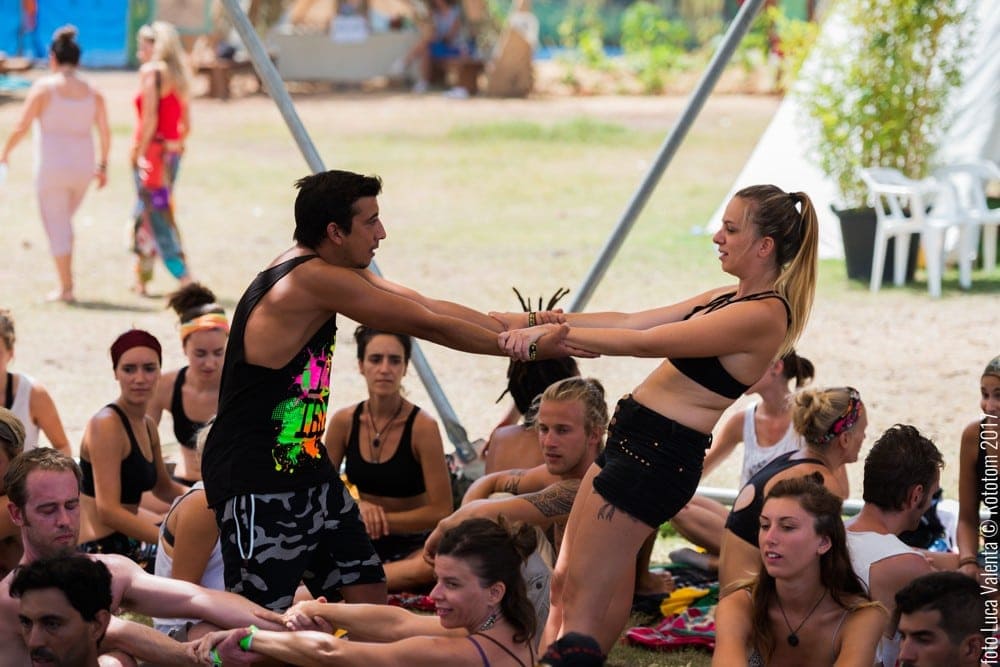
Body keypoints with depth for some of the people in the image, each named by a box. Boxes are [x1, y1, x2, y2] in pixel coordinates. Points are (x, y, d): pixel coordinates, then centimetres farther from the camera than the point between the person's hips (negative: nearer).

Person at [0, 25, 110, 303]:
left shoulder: (44, 87, -9)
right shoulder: (92, 92, 2)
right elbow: (105, 132, 3)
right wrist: (102, 165, 15)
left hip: (52, 167, -4)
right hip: (83, 166, 4)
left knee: (57, 227, 3)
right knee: (65, 220, 23)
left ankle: (66, 288, 2)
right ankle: (66, 279, 20)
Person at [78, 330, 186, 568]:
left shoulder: (147, 426, 14)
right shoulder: (106, 425, -13)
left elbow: (163, 488, 29)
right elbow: (108, 510, -21)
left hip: (128, 547, 9)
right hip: (100, 550, -9)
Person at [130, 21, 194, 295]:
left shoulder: (150, 71, -9)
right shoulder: (179, 75, 13)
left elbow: (149, 119, -17)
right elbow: (187, 125, 13)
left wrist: (138, 152, -14)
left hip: (152, 149, -8)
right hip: (173, 150, 8)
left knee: (157, 214, -6)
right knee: (145, 214, 17)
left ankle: (184, 277, -14)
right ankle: (142, 278, 22)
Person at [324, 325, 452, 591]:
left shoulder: (422, 427, -14)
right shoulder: (344, 421, -3)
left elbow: (441, 511, -13)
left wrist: (382, 519, -17)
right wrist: (356, 506, -15)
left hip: (412, 546, -4)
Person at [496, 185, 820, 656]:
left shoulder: (763, 316, -17)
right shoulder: (729, 299, 13)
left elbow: (644, 342, -21)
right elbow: (633, 321, 12)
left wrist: (556, 333, -16)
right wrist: (542, 321, 5)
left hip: (658, 454, -10)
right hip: (631, 440, 10)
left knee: (581, 596, -7)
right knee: (564, 583, 12)